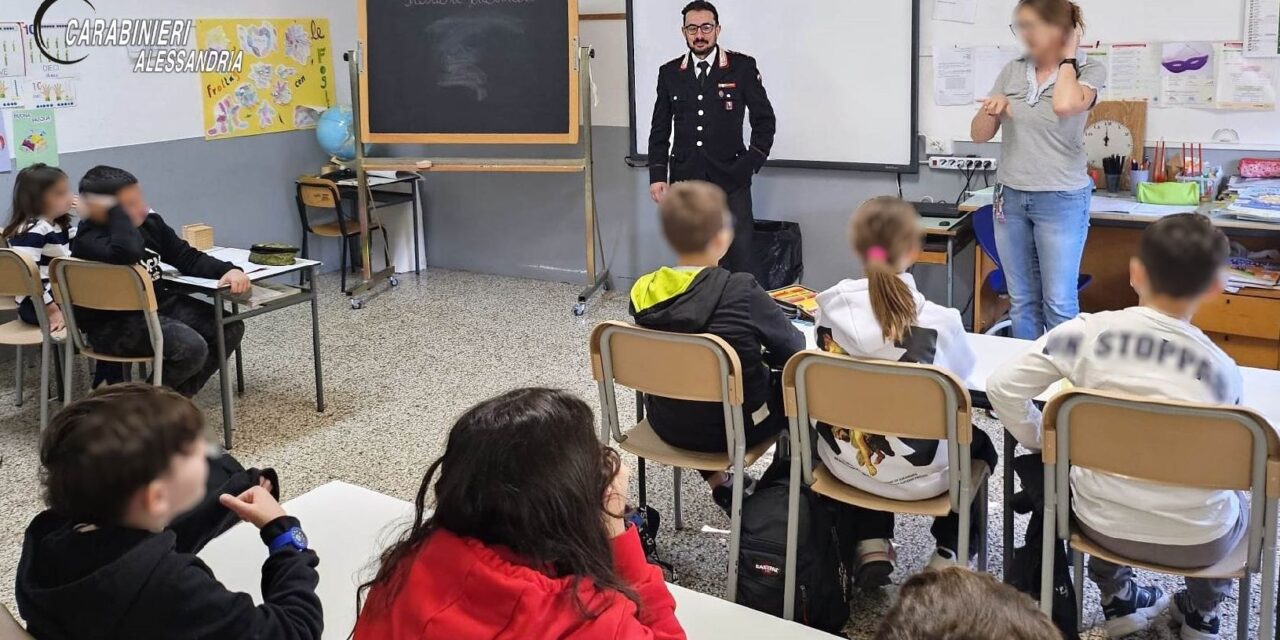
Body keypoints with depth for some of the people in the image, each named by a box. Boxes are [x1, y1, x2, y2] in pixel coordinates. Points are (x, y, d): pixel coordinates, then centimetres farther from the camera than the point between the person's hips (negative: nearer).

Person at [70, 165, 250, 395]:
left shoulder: (150, 222, 2)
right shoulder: (89, 240, -22)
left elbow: (187, 257, 6)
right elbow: (129, 252, -44)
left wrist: (228, 270, -11)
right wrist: (115, 210, -31)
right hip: (114, 323, -8)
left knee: (230, 328, -3)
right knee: (192, 347, -28)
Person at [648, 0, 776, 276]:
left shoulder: (743, 66, 0)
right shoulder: (669, 73, 8)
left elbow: (765, 119, 3)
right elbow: (660, 129, 10)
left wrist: (753, 163, -3)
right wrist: (657, 175, 1)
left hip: (730, 178, -2)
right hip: (685, 179, 3)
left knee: (740, 259, -6)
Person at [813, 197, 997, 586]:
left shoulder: (832, 306, -12)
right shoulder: (939, 321, -20)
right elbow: (965, 369, 1)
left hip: (845, 462, 3)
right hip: (918, 475, -2)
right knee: (979, 445, 30)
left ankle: (872, 544, 30)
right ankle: (950, 554, 25)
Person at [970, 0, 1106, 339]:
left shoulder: (1089, 70, -3)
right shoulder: (1012, 71, 7)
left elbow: (1065, 105, -27)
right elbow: (980, 135, 9)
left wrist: (1068, 56, -11)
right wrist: (991, 110, -13)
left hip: (1061, 200, -4)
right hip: (1010, 197, 4)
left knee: (1059, 304, -2)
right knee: (1022, 302, 10)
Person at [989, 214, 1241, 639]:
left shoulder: (1087, 332, -13)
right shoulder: (1222, 369, -11)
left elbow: (1002, 388, -10)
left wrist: (1039, 443, 5)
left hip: (1104, 525, 0)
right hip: (1197, 540, 0)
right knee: (1237, 503, 36)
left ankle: (1117, 598, 39)